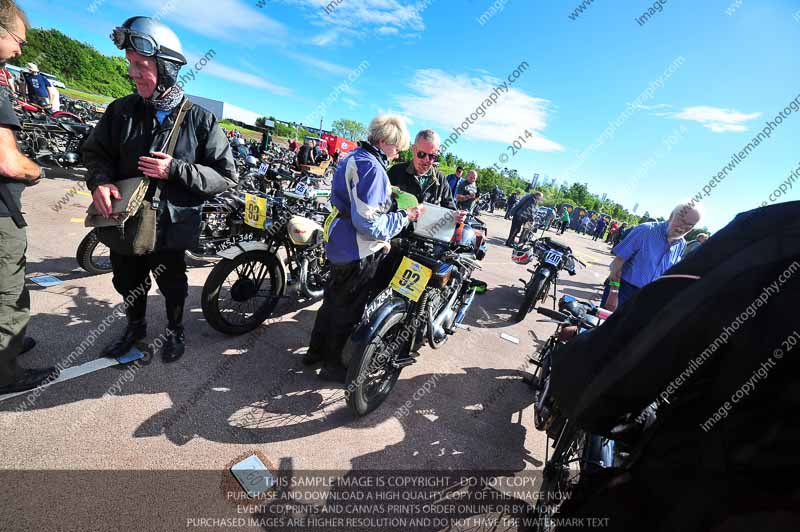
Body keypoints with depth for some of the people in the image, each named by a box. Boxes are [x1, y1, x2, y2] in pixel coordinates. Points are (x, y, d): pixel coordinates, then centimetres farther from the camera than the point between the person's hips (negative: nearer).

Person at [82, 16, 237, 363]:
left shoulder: (199, 120, -11)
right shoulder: (122, 110, 0)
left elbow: (227, 176, -14)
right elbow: (95, 150, 8)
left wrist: (175, 170, -24)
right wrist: (99, 181, -14)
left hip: (170, 227, -4)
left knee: (172, 285, 16)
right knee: (128, 282, 22)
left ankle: (175, 330, 42)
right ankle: (135, 327, 49)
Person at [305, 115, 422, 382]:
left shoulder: (354, 157, 11)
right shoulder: (371, 167, -21)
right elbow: (368, 222, -27)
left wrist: (387, 194, 14)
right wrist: (405, 217, -18)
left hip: (340, 244, 10)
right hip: (359, 252, -10)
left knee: (333, 299, 22)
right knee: (347, 308, 5)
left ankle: (316, 350, 39)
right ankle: (332, 365, 23)